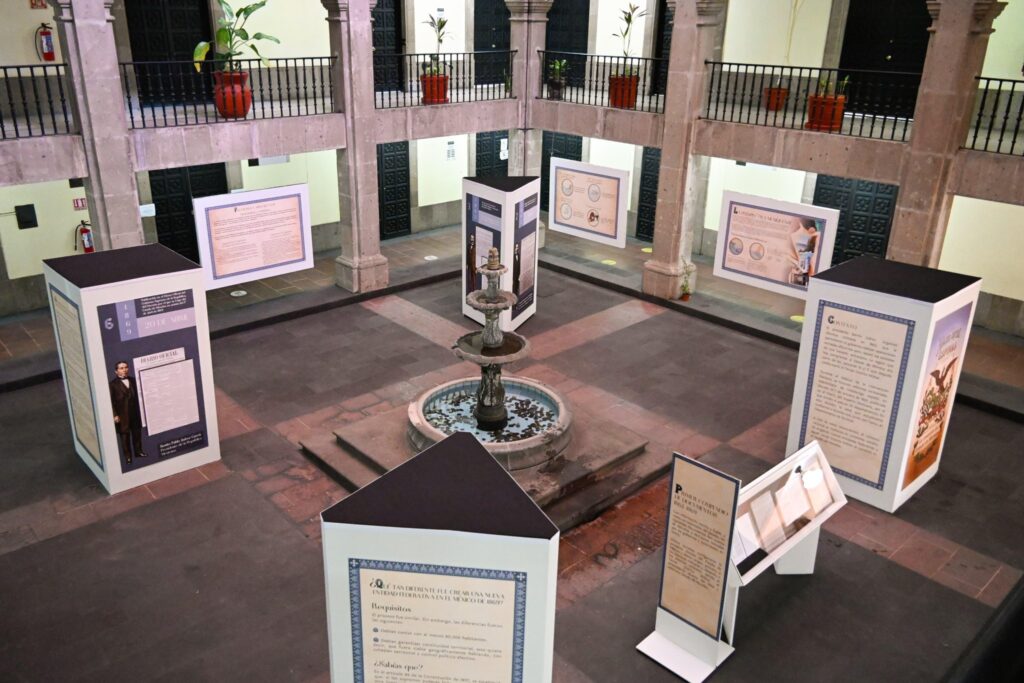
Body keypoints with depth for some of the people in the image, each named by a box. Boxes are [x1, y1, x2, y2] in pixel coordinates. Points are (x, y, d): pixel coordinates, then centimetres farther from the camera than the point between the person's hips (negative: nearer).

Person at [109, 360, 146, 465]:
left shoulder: (133, 380, 9)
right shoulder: (113, 384, -5)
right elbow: (111, 401, -8)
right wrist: (115, 415, -14)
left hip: (135, 413, 4)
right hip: (122, 414, -4)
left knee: (137, 433, 11)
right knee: (125, 436, 2)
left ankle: (138, 452, 23)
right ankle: (128, 456, 9)